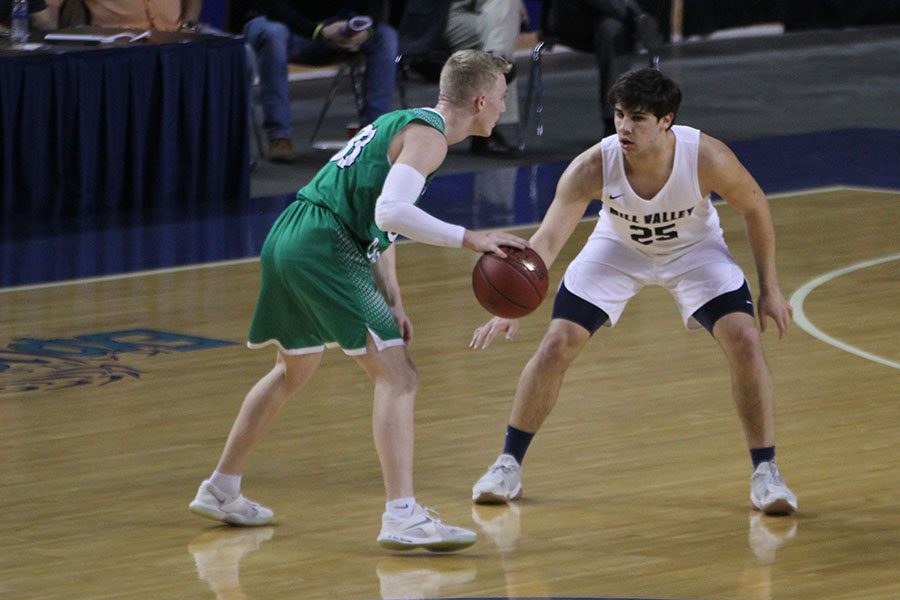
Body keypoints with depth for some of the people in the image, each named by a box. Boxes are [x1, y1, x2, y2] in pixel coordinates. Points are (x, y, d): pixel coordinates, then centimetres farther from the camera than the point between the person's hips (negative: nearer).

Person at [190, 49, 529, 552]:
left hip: (287, 241, 10)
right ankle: (402, 518, -19)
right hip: (324, 250, -10)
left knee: (295, 370, 28)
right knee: (398, 375, -11)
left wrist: (392, 301, 17)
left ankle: (221, 491, 38)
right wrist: (468, 239, -19)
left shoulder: (403, 124, 22)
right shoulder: (427, 136, -9)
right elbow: (390, 212, -24)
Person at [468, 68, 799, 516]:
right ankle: (509, 464, 12)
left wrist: (769, 289, -10)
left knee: (745, 341, -18)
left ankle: (765, 473, -2)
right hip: (618, 249, 1)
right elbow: (547, 239, -37)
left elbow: (754, 207, -14)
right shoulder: (593, 167, -34)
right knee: (556, 345, -7)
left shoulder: (707, 158, -34)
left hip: (694, 250, -1)